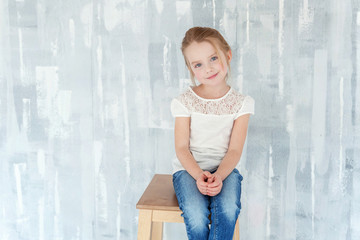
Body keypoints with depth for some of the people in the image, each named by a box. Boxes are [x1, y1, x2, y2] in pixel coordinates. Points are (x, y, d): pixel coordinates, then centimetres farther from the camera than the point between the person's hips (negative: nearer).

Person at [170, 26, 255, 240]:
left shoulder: (241, 103, 1)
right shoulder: (184, 102, -1)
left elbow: (234, 150, -3)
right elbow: (182, 148, -4)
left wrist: (219, 175, -22)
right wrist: (199, 175, -22)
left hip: (225, 168, 1)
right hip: (189, 168, -1)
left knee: (228, 212, -30)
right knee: (196, 218, -29)